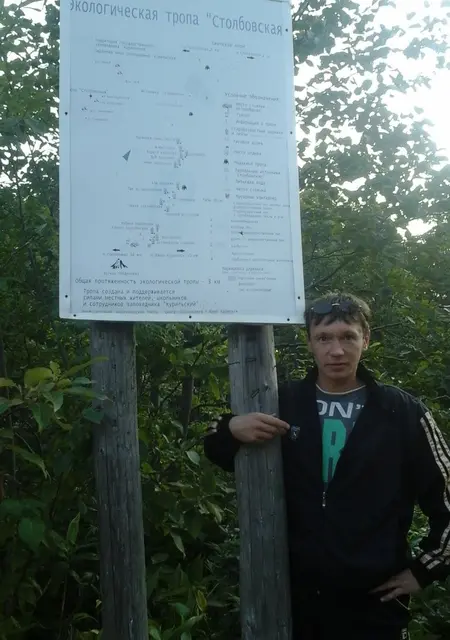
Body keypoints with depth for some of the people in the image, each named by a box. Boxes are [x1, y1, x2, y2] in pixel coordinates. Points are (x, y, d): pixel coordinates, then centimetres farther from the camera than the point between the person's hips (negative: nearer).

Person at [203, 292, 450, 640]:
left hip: (374, 603, -1)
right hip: (294, 596, 2)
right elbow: (218, 453, 9)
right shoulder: (283, 402, 0)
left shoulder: (403, 412, -5)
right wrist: (232, 429, -12)